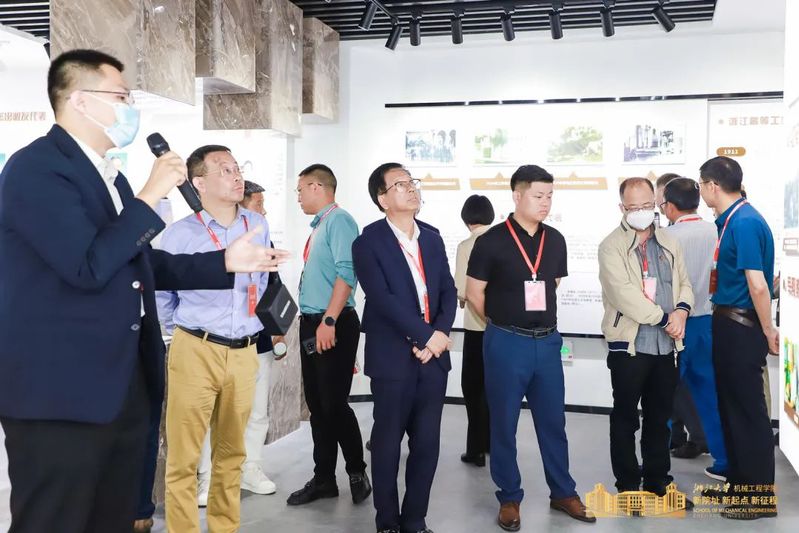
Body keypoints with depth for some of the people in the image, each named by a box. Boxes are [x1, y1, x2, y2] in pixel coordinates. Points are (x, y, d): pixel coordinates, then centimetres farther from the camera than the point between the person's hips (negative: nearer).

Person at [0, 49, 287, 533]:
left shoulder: (109, 174, 16)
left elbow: (143, 265, 20)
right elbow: (89, 267, -24)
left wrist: (225, 262, 15)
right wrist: (150, 197, -16)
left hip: (124, 385, 9)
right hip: (61, 390, -9)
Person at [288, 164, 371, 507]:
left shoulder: (339, 220, -11)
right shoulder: (319, 225, 17)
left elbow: (346, 273, -21)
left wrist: (329, 321, -25)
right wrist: (311, 322, 19)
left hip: (333, 325, -9)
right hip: (311, 324, 9)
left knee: (334, 403, -5)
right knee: (317, 405, 11)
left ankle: (357, 472, 14)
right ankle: (323, 479, 20)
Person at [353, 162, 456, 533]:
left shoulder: (433, 239, 12)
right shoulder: (368, 242, -6)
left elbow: (448, 292, 8)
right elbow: (383, 299, -16)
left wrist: (441, 333, -9)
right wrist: (425, 336, -17)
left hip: (433, 354, 5)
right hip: (393, 356, -5)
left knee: (427, 442, 8)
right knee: (388, 441, 7)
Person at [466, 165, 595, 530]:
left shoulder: (555, 240, 5)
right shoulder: (492, 242, -9)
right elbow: (474, 294, -3)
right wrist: (505, 326, 6)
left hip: (547, 342, 4)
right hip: (506, 344, -4)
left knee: (553, 421, 13)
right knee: (504, 425, 7)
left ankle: (562, 493, 28)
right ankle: (509, 499, 21)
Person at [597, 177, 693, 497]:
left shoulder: (669, 243, 12)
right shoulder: (611, 247, -7)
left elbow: (684, 283, 14)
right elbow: (625, 295, -17)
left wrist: (682, 309, -7)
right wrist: (664, 318, -13)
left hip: (666, 344, 5)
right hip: (629, 344, -5)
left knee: (660, 416, 15)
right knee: (625, 417, 5)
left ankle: (657, 479, 28)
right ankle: (627, 483, 17)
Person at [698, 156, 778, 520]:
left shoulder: (745, 223, -20)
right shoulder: (731, 220, 10)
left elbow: (758, 286, -22)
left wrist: (769, 332, -15)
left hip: (741, 327, -10)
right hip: (728, 324, 10)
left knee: (748, 411, 0)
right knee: (731, 407, 17)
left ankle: (760, 497, 12)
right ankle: (738, 484, 30)